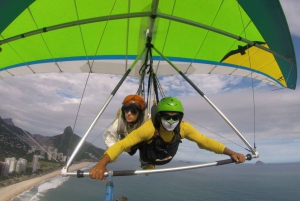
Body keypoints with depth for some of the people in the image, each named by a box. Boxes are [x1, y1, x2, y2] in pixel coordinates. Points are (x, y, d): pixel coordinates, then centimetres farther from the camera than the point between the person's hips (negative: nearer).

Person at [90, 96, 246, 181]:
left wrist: (230, 153, -32)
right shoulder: (149, 128, -44)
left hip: (168, 162, 4)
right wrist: (101, 164, -63)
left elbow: (205, 141, -23)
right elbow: (122, 144, -49)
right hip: (146, 162, -3)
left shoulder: (183, 127, -31)